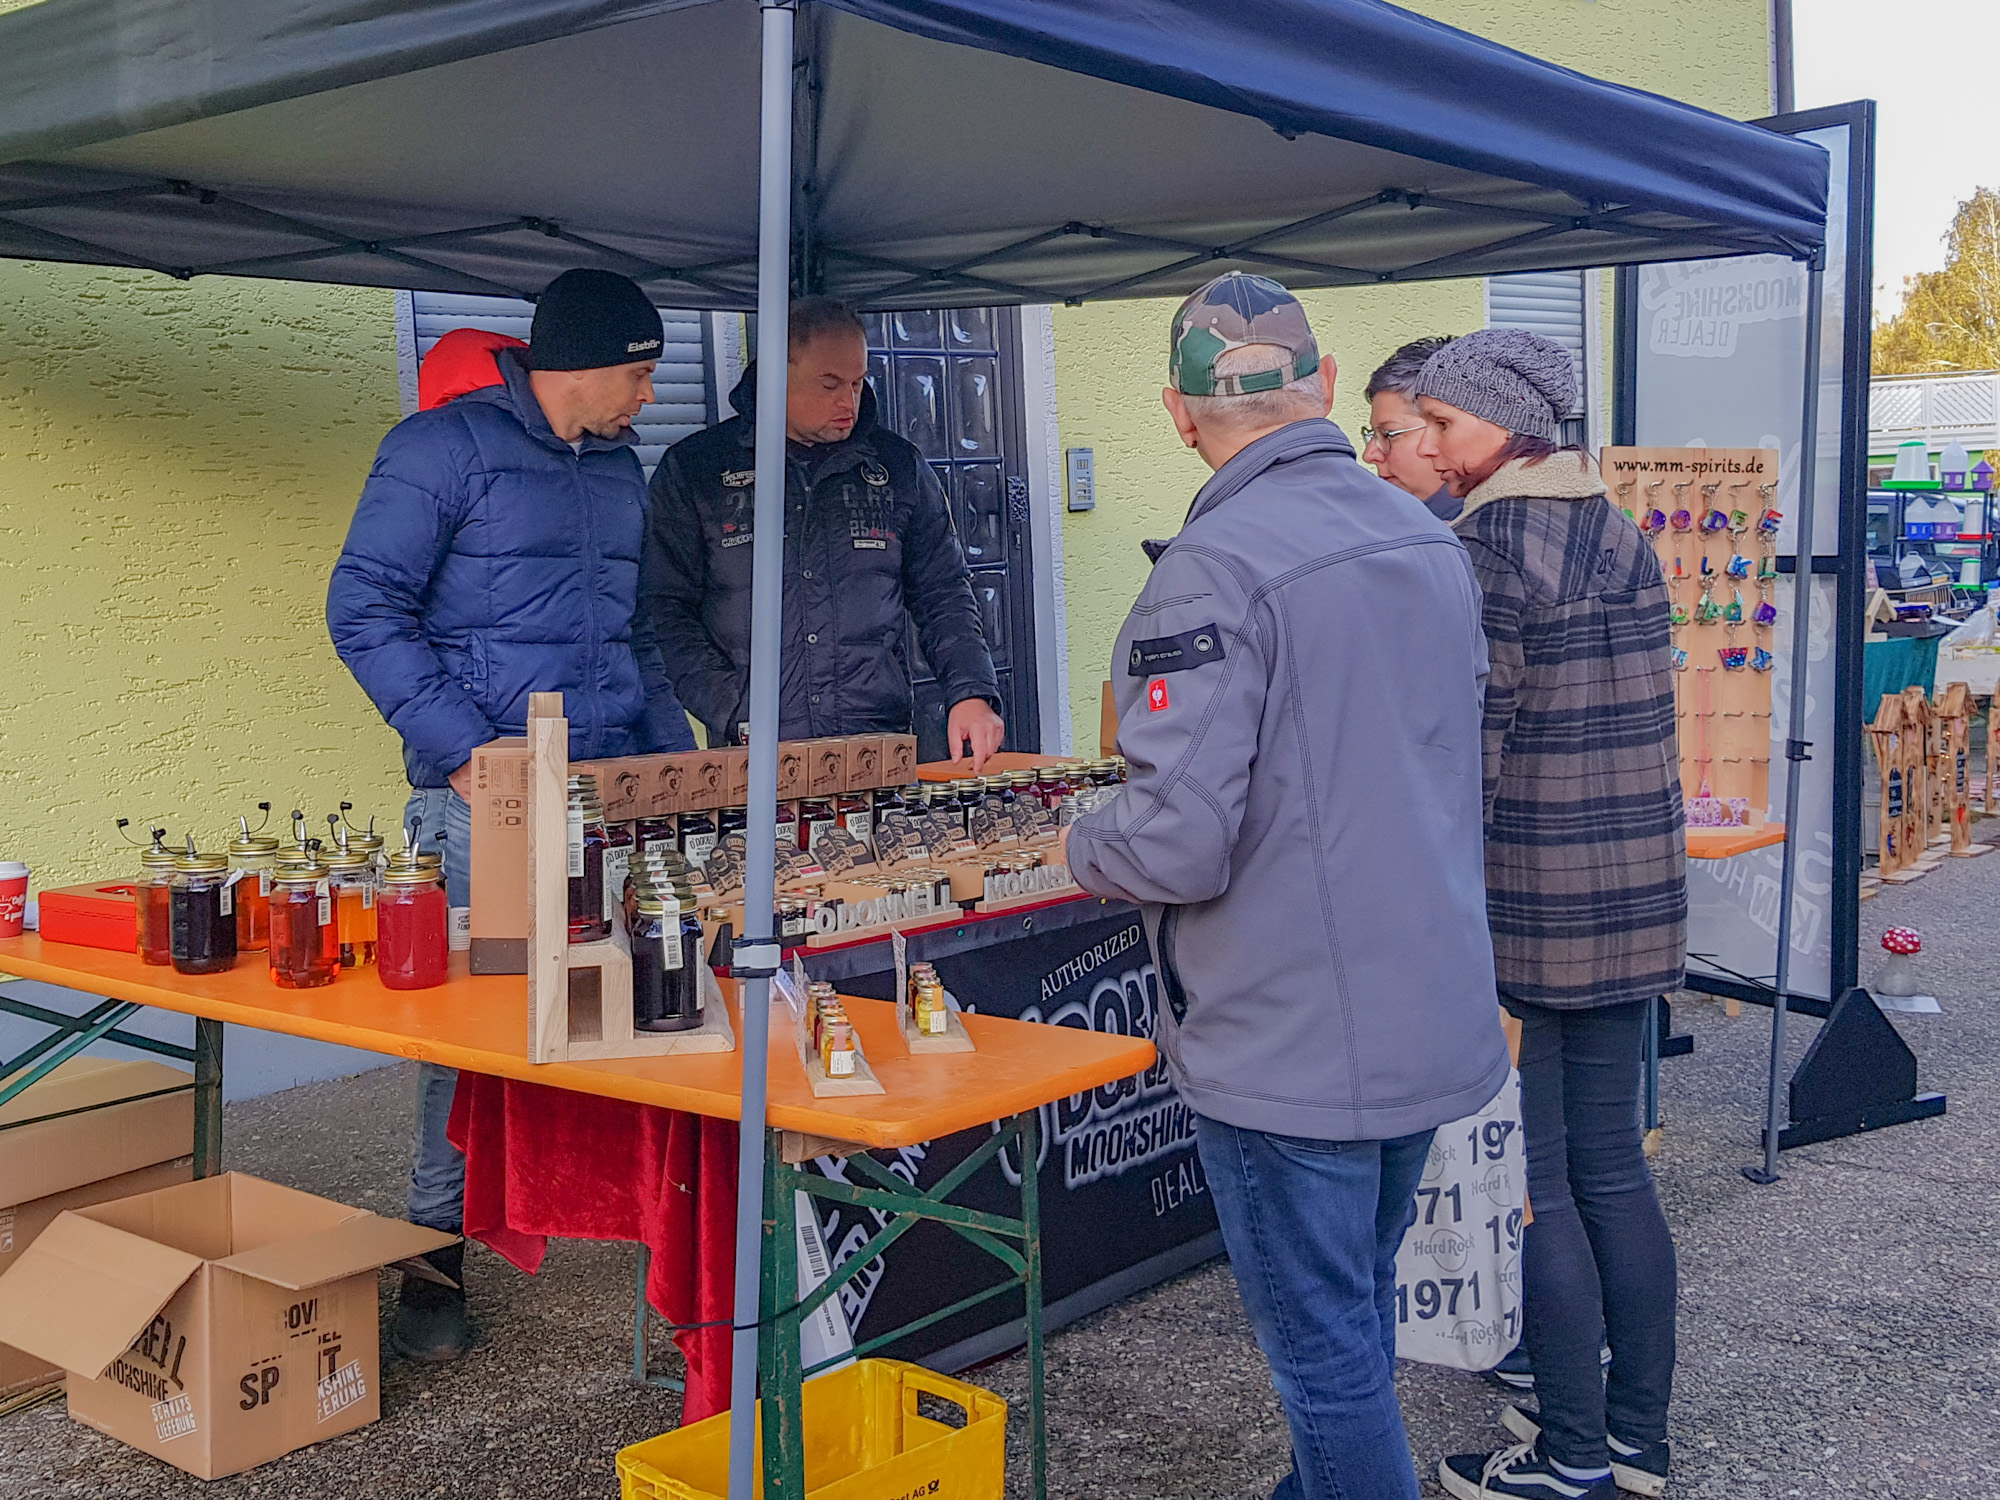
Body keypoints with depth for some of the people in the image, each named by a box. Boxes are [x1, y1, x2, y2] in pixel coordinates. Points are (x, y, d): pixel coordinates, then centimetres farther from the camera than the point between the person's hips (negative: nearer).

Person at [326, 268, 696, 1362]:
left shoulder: (621, 468, 17)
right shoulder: (445, 448, -5)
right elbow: (365, 607, -10)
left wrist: (674, 746, 11)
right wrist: (465, 748, -18)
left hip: (618, 786, 6)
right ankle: (437, 1258, 11)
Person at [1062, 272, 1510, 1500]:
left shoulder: (1215, 571, -21)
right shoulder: (1432, 543, 5)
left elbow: (1179, 845, -25)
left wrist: (1084, 843, -4)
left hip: (1291, 1046, -8)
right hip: (1434, 1027, 8)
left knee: (1326, 1350, 6)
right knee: (1359, 1314, 24)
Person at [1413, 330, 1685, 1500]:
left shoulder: (1484, 545, -14)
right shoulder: (1619, 535, 10)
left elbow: (1475, 738, -17)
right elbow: (1638, 720, 15)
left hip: (1526, 901, -8)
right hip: (1634, 889, 8)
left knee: (1530, 1180, 3)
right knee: (1611, 1163, 15)